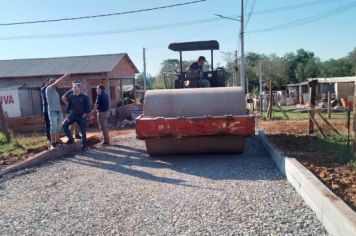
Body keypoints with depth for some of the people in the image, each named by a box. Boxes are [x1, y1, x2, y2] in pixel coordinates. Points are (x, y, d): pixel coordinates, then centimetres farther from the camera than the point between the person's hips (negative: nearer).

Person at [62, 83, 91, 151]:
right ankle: (71, 139, 6)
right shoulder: (71, 97, 1)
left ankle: (84, 146, 11)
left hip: (81, 116, -2)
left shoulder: (85, 97, -6)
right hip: (72, 115, 3)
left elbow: (88, 107, -2)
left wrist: (84, 115, -8)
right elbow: (68, 107, 3)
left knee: (83, 131, 0)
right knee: (65, 125, -13)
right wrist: (66, 116, -3)